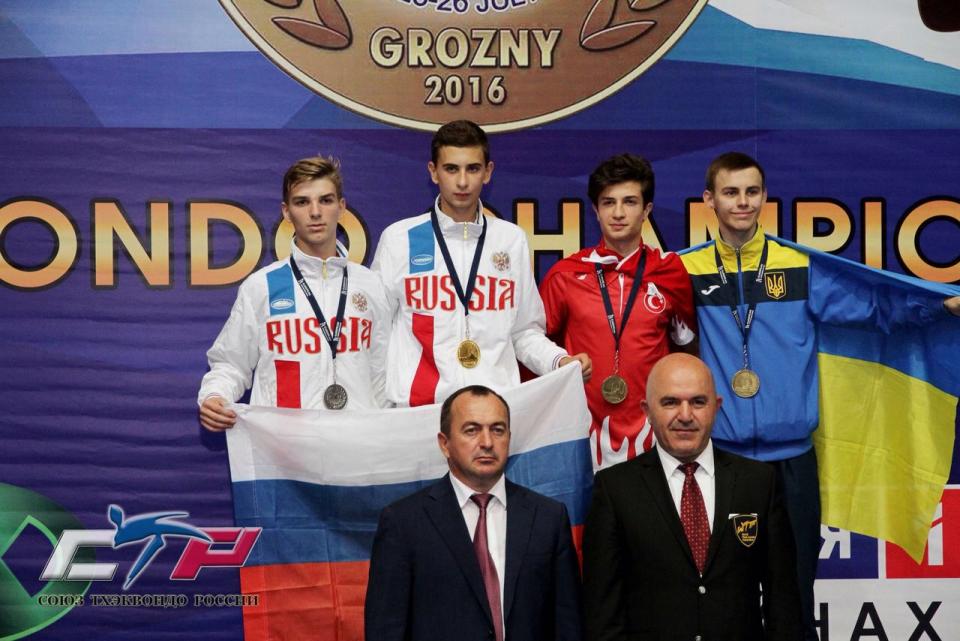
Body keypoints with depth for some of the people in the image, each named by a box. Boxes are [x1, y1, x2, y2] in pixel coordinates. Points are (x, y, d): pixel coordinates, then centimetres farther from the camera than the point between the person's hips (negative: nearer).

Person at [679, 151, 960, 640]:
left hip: (791, 456, 1)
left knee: (794, 590, 10)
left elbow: (872, 306, 1)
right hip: (716, 455, 0)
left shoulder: (802, 268, 3)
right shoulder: (685, 270, 1)